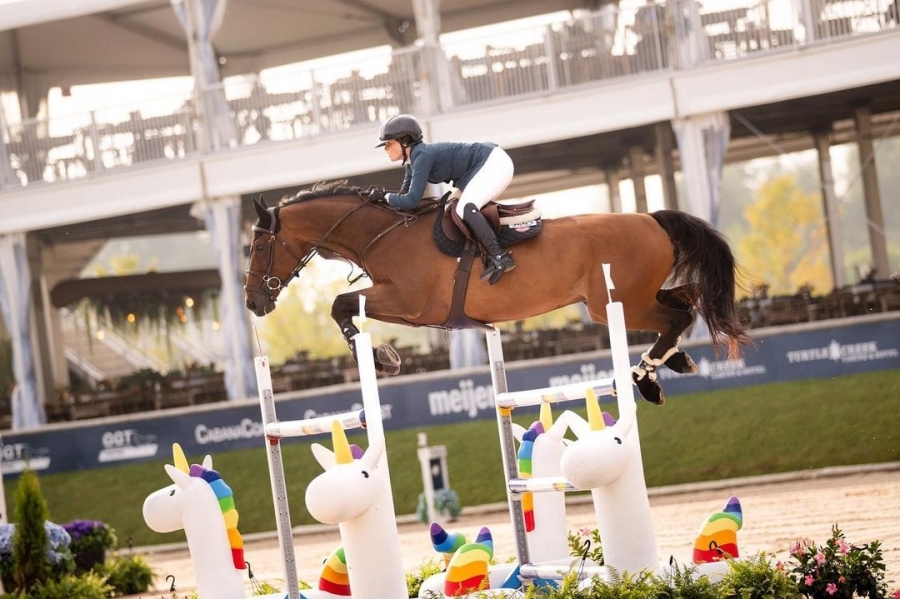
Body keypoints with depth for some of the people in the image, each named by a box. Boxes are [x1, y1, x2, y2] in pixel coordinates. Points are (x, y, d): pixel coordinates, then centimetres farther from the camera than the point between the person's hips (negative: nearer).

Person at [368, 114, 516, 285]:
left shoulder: (422, 156, -20)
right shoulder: (412, 161, 10)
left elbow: (412, 201, -23)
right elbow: (405, 194, 17)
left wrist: (385, 196, -10)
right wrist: (381, 195, 2)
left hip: (494, 163, -11)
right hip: (486, 166, 11)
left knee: (464, 208, -25)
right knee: (465, 209, 16)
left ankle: (499, 256, -30)